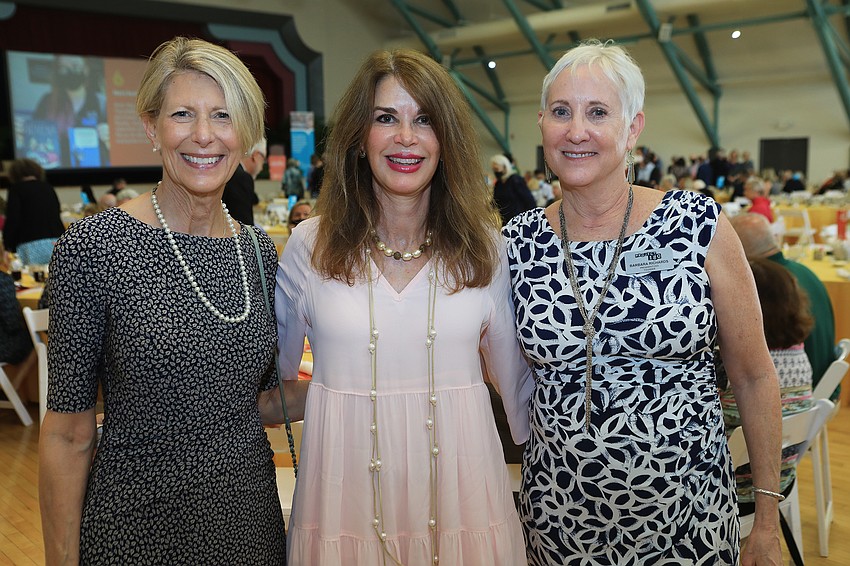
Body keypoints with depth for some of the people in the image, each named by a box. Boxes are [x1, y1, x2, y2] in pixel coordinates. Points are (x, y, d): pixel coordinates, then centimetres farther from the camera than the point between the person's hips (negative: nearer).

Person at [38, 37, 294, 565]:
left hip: (251, 512, 5)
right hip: (137, 521, -4)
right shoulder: (93, 247, -14)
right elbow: (68, 432, -11)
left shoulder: (259, 251, 0)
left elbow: (260, 400, 7)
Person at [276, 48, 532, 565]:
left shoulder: (485, 247, -2)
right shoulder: (309, 247, -4)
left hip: (457, 487, 1)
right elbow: (272, 377, 7)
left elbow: (515, 373, 7)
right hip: (345, 492, 0)